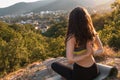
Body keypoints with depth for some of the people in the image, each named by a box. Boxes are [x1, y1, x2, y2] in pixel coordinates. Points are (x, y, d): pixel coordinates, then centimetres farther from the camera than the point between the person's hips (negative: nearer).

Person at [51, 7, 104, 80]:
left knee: (54, 65, 15)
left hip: (80, 74, -5)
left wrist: (87, 54, -21)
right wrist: (91, 53, -11)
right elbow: (101, 50, 3)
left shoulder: (72, 37, -23)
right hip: (94, 71, 6)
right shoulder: (92, 32, -8)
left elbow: (70, 60, -28)